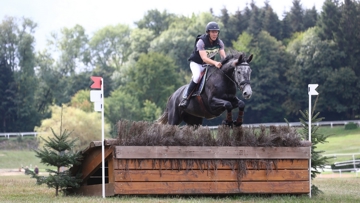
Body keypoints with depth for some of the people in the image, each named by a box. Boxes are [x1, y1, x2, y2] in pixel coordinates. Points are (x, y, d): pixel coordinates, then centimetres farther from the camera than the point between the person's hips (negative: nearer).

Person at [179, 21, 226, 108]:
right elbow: (204, 58, -38)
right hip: (196, 63, -6)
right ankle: (186, 98, -26)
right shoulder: (201, 42, -27)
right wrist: (215, 63, -56)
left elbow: (223, 56, -18)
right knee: (197, 76, -34)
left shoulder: (219, 42, -10)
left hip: (209, 63, 6)